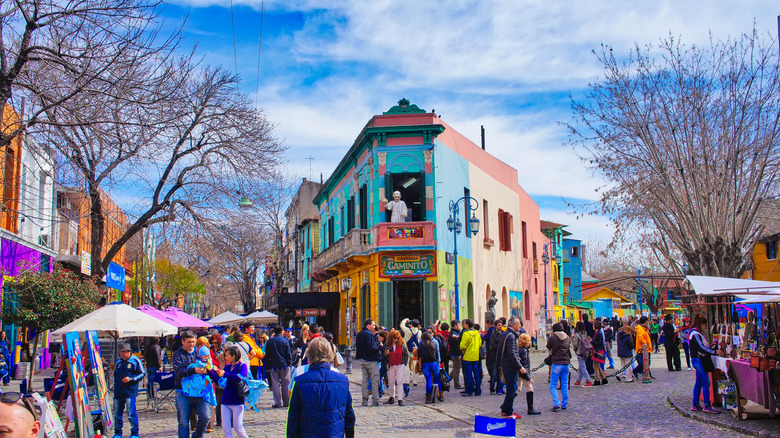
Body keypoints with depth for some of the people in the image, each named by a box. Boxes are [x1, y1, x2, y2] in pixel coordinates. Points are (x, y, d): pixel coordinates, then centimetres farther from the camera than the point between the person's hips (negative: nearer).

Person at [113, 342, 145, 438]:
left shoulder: (135, 360, -2)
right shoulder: (118, 361, 15)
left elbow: (142, 374, -3)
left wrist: (130, 379, -15)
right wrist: (115, 386, 18)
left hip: (130, 392, -6)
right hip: (118, 392, 6)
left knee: (131, 414, -6)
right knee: (117, 414, 9)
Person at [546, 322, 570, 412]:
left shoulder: (553, 337, -7)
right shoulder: (568, 337, 7)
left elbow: (548, 348, 7)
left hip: (556, 364, -5)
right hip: (566, 363, 5)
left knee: (553, 386, 0)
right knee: (565, 385, 13)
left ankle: (556, 404, -12)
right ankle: (564, 404, 16)